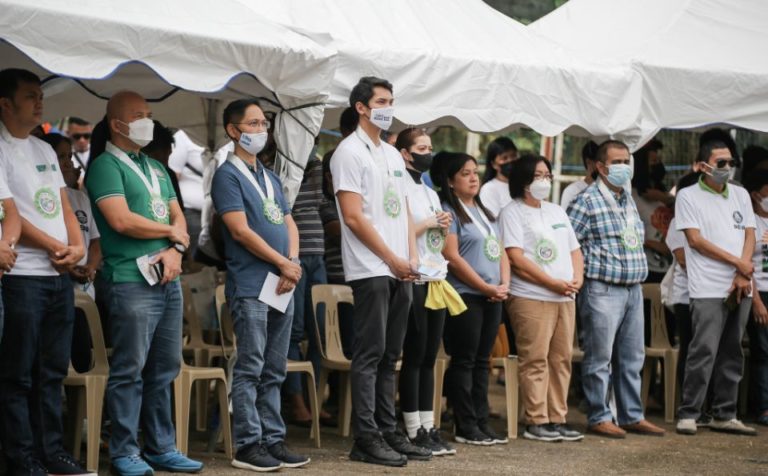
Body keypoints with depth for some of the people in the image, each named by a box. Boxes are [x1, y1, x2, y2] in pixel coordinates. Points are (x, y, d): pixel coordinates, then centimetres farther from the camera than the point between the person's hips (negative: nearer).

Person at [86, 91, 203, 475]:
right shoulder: (105, 166, -4)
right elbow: (121, 220, -16)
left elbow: (178, 216, 18)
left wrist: (176, 249, -3)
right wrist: (170, 231, -3)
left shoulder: (157, 169, 20)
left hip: (168, 281, 8)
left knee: (164, 369, 10)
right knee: (130, 370, -5)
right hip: (131, 281, -8)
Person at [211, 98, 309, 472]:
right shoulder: (228, 175, -5)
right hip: (250, 286, -7)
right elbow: (241, 231, -13)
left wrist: (294, 263, -2)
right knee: (250, 368, -6)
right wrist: (283, 263, -9)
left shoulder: (271, 177, 19)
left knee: (274, 370, 9)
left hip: (282, 285, 7)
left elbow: (289, 224, 17)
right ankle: (247, 445, -3)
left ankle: (273, 440, 14)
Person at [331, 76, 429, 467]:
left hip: (399, 271, 8)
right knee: (369, 355, -7)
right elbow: (354, 217, -13)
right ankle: (366, 438, -4)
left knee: (389, 356, 10)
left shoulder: (393, 155, 18)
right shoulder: (350, 152, -6)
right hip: (370, 270, -8)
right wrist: (393, 260, -11)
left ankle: (388, 432, 15)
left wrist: (412, 258, 4)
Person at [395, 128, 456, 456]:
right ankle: (414, 432, -2)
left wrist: (443, 228, 5)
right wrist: (428, 223, -11)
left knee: (430, 356, 7)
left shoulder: (430, 192, 20)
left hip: (436, 278, 8)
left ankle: (429, 427, 10)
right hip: (414, 279, -8)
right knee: (414, 355, -5)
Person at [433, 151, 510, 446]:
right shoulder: (448, 211, -6)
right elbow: (452, 257, -14)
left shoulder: (484, 212, 19)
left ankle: (482, 422, 13)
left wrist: (504, 284, -1)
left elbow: (500, 251, 17)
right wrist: (487, 287, -12)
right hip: (466, 295, -7)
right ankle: (466, 427, 0)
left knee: (482, 361, 9)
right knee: (464, 361, -3)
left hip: (493, 297, 7)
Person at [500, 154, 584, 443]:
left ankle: (557, 419, 13)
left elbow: (575, 250, 22)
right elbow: (516, 259, -13)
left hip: (565, 298, 7)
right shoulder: (512, 213, -3)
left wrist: (577, 277, 0)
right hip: (531, 298, -7)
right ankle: (536, 422, -2)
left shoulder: (557, 212, 21)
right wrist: (553, 283, -15)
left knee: (562, 359, 7)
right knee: (535, 360, -7)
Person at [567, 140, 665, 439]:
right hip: (602, 290, -8)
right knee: (600, 358, -1)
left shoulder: (628, 200, 16)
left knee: (632, 357, 12)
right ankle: (598, 418, 7)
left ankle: (632, 416, 20)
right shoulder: (587, 201, -9)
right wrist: (583, 272, -11)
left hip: (633, 289, 8)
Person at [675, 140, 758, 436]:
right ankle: (687, 415, -4)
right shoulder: (689, 196, -1)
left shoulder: (740, 195, 15)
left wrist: (743, 274, -5)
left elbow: (749, 235, 10)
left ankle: (724, 415, 14)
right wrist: (737, 262, -8)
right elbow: (696, 240, -7)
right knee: (704, 352, -10)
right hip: (708, 289, -5)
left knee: (732, 354, 8)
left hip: (740, 288, 6)